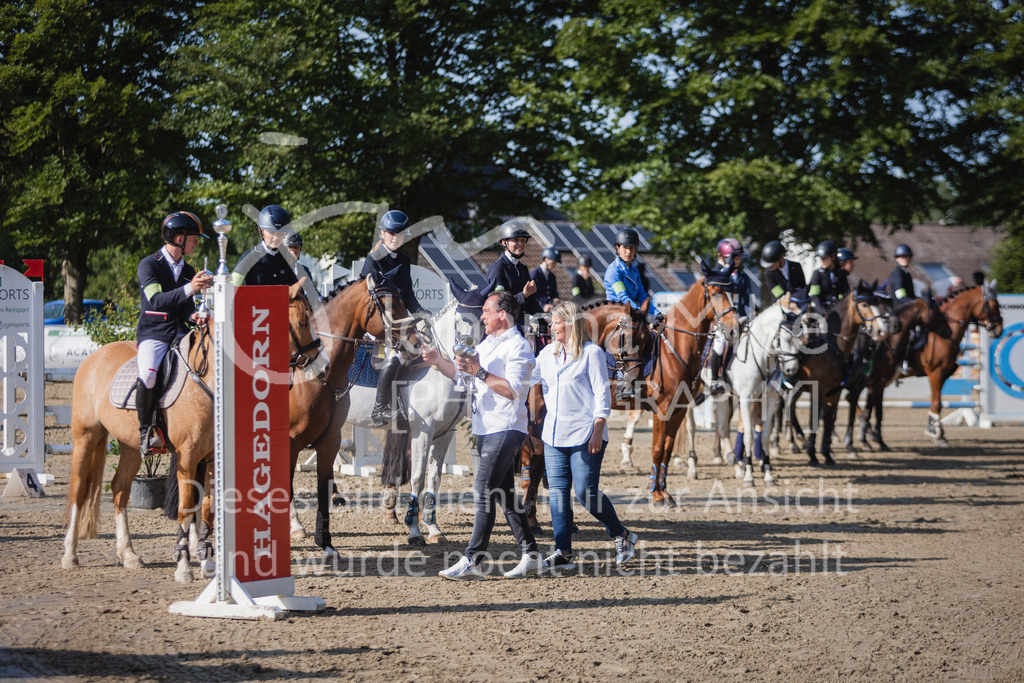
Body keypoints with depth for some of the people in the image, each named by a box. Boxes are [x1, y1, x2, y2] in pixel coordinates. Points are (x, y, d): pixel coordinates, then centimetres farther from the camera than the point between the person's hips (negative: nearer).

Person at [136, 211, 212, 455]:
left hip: (180, 334, 6)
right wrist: (189, 288, -30)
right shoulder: (149, 265, -6)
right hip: (153, 334, -6)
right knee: (148, 374, -34)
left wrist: (194, 316, -11)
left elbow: (185, 307, 13)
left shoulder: (188, 270, 16)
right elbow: (156, 300, -20)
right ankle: (145, 431, -18)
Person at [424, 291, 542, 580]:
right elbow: (459, 371, 24)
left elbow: (513, 389, -21)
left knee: (484, 491, -13)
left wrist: (480, 372, -24)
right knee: (503, 493, 10)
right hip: (486, 428, 10)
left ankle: (472, 560, -16)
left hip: (506, 429, -10)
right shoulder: (487, 344, 19)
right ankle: (530, 555, 16)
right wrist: (438, 361, 6)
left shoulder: (518, 347, -10)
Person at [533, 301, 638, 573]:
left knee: (585, 492, -7)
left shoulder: (591, 352, -6)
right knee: (558, 494, 3)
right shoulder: (548, 353, 12)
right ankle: (563, 553, 7)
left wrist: (597, 433, -15)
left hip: (584, 435, -6)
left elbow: (602, 394, -9)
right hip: (554, 436, 6)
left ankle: (622, 536, 13)